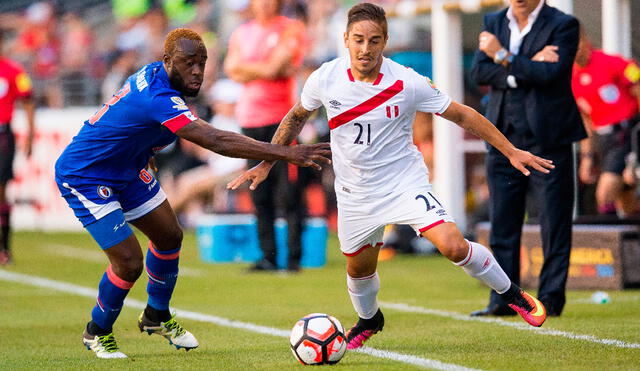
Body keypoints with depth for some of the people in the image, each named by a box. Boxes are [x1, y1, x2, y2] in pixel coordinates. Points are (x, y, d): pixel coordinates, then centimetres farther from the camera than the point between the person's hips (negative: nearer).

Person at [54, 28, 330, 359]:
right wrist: (289, 154, -47)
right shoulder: (158, 99, -36)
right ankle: (97, 332, 14)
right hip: (84, 179, -10)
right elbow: (217, 141, -44)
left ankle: (156, 316, 35)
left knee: (169, 235, 13)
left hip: (125, 170, 10)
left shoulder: (153, 73, -5)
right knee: (129, 262, -12)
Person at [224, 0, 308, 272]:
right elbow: (232, 70, 1)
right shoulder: (242, 33, 15)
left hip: (282, 118, -4)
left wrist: (247, 69, 0)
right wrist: (264, 69, -8)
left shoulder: (290, 30, 1)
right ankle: (268, 257, 7)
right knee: (260, 195, 3)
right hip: (249, 118, 4)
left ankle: (294, 256, -5)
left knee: (289, 193, -8)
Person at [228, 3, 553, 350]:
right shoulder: (325, 79, -13)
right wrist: (266, 163, 6)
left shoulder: (408, 83, -20)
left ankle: (512, 294, 4)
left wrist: (511, 151, -7)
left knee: (453, 246, -21)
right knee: (358, 267, 17)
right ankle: (368, 320, 51)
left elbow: (462, 115, -9)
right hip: (356, 192, 3)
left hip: (405, 182, -3)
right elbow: (296, 117, 8)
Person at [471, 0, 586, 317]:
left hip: (547, 139, -4)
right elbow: (479, 72, -2)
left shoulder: (563, 26, -4)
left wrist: (502, 56, -13)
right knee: (502, 226, 5)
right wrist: (526, 68, -15)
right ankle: (503, 300, 9)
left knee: (554, 225, -1)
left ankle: (551, 298, 6)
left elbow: (550, 73, -18)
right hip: (504, 142, 4)